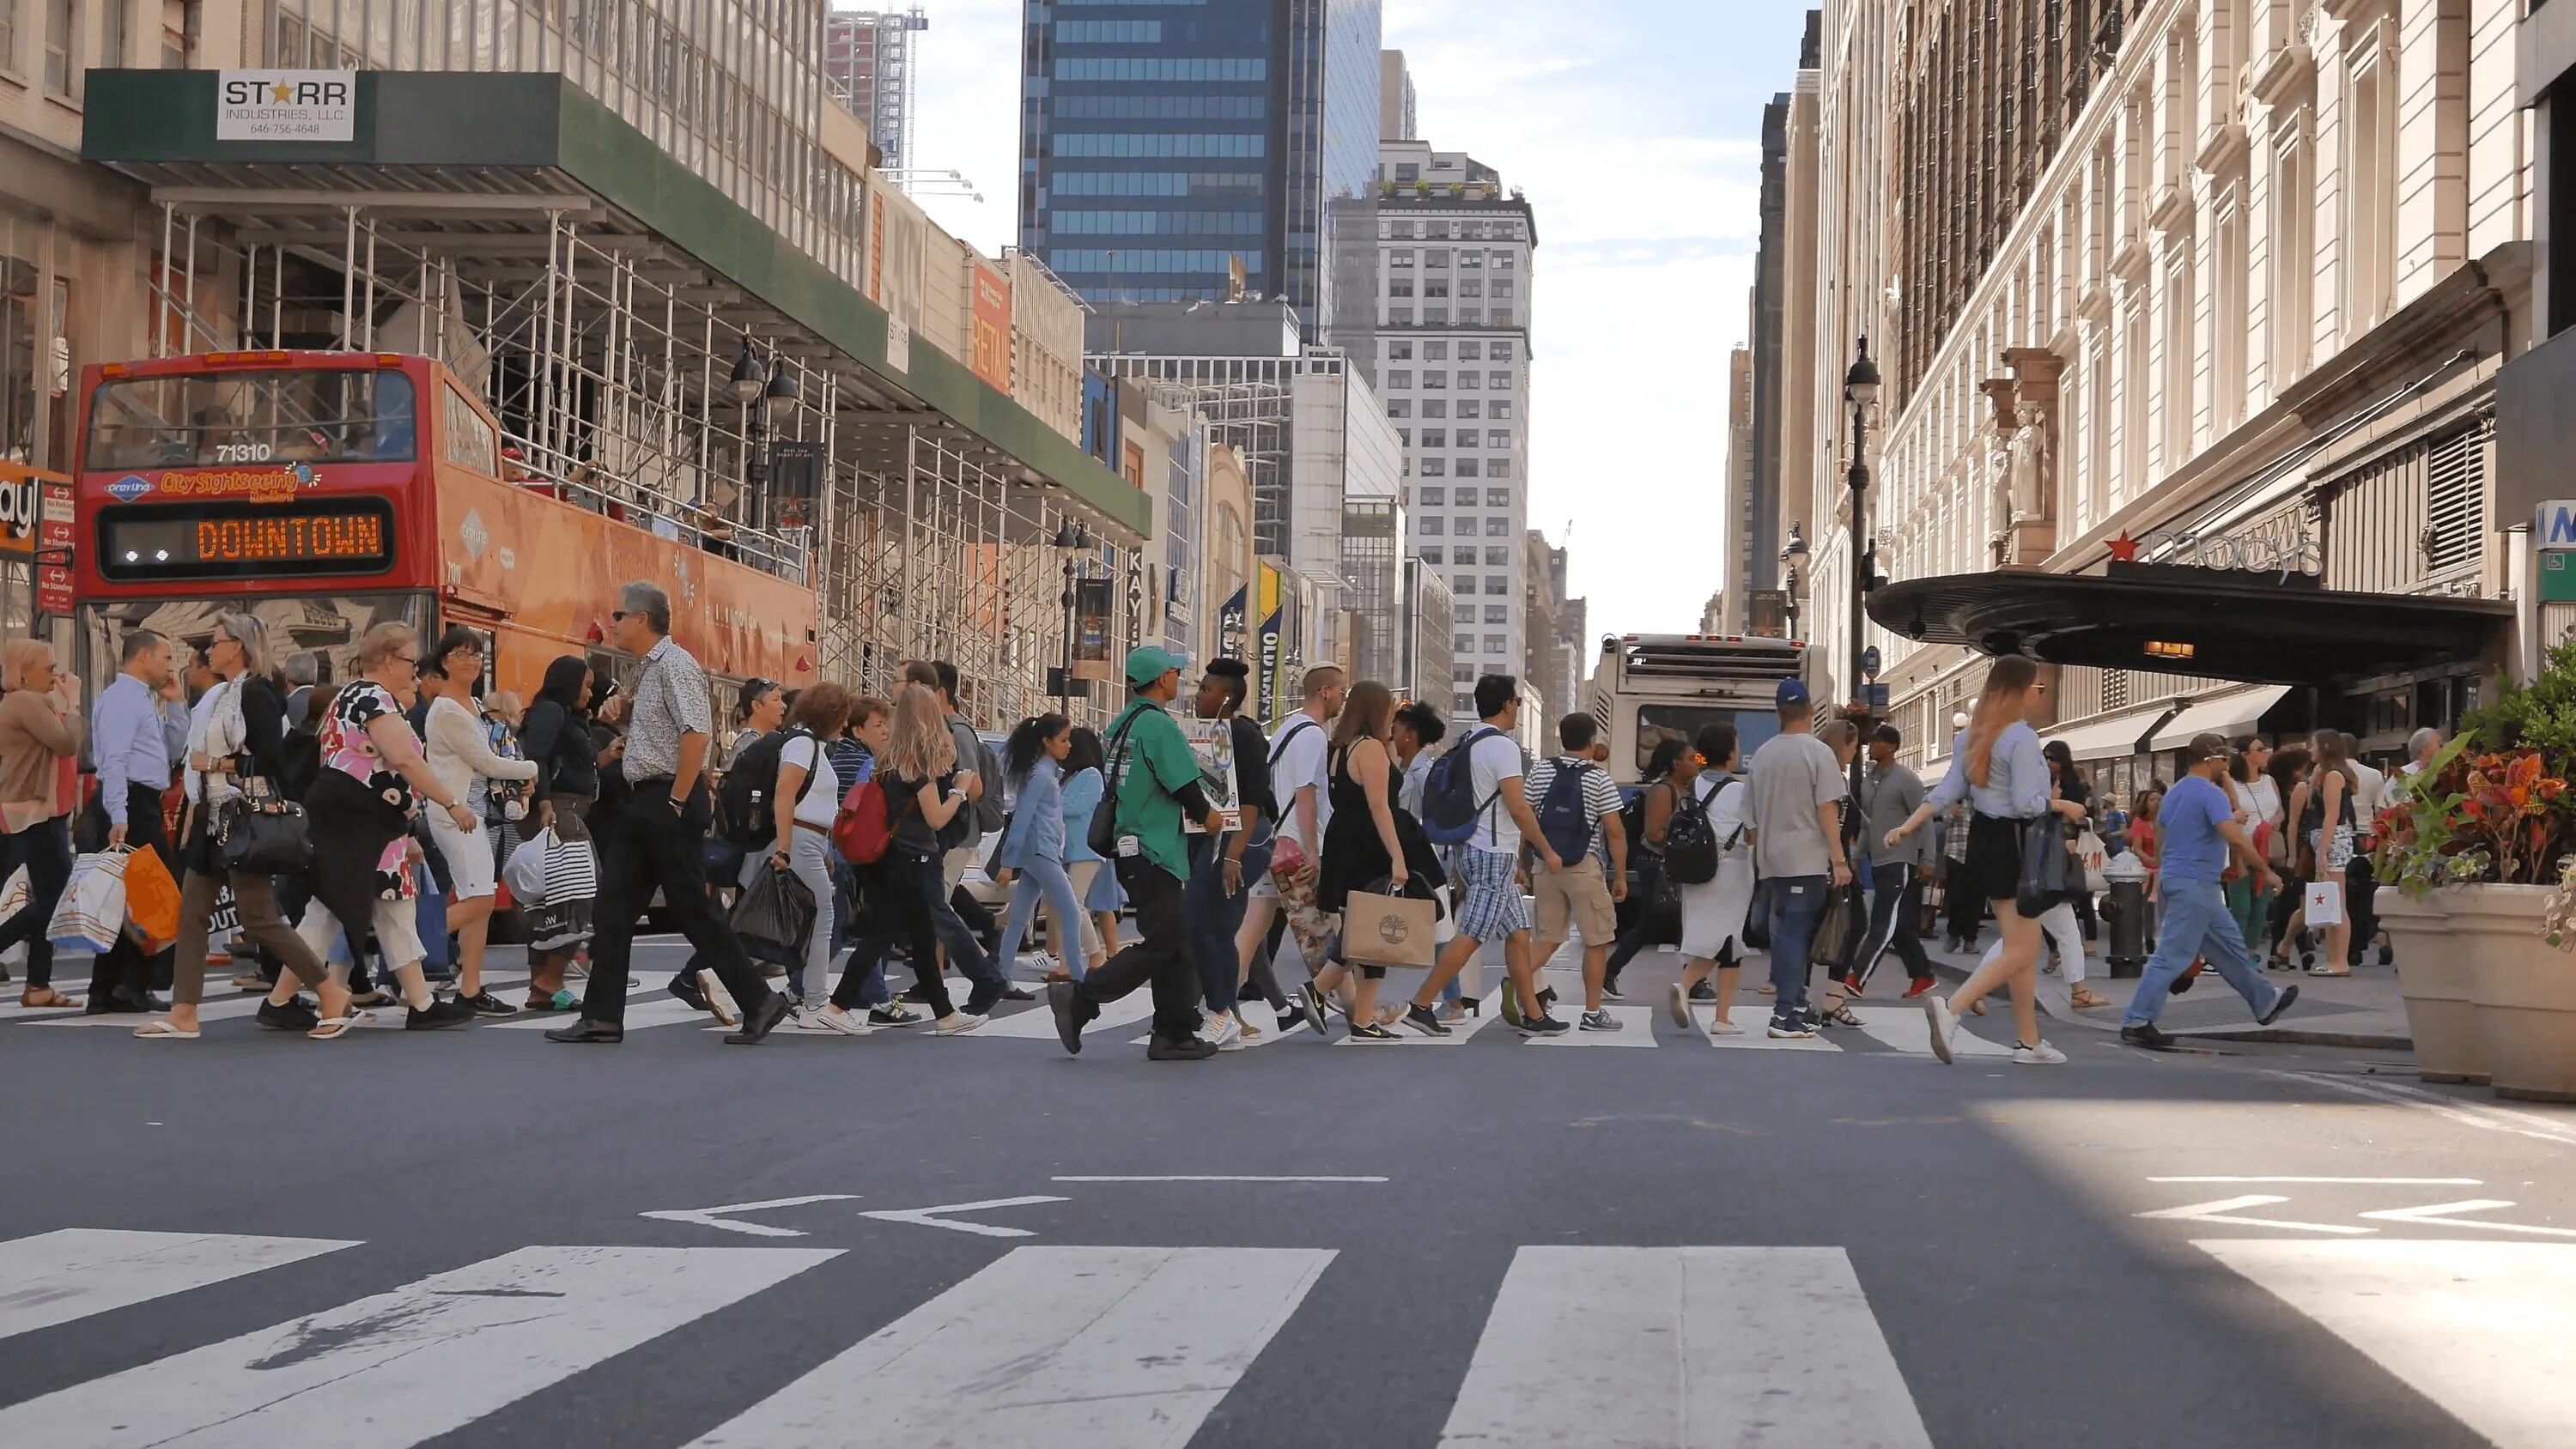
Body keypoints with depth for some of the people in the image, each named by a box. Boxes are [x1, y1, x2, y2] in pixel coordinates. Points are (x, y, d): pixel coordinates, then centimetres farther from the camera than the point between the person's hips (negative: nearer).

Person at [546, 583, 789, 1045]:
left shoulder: (674, 664, -14)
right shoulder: (648, 669, 15)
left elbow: (695, 734, -24)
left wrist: (676, 803, -22)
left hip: (669, 802, -10)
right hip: (640, 800, 10)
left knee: (691, 910, -4)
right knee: (614, 906, 5)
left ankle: (759, 1002, 5)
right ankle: (602, 1018, 6)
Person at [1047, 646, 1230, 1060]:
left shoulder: (1123, 724, 14)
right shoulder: (1159, 724, -14)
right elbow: (1186, 786, -16)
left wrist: (1189, 810, 18)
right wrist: (1208, 817, 3)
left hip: (1130, 848, 10)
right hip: (1154, 853, -10)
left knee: (1175, 943, 11)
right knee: (1159, 945, -8)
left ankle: (1175, 1034, 12)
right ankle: (1078, 999, -11)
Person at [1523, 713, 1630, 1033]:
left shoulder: (1540, 773, 4)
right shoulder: (1599, 779, -6)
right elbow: (1615, 833, -7)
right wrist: (1620, 877, 0)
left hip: (1545, 864, 4)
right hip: (1585, 866, -4)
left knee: (1548, 937, 12)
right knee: (1597, 941, 7)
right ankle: (1592, 1013, 9)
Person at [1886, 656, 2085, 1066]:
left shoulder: (1972, 735, 10)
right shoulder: (2022, 737, -16)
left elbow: (1948, 790, 3)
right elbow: (2026, 803, -20)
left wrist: (1910, 825, 1)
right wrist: (2062, 806, -4)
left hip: (1984, 838, 9)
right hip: (2012, 843, -9)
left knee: (2027, 949, 16)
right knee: (2019, 953, -8)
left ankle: (2030, 1042, 20)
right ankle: (1951, 1008, -25)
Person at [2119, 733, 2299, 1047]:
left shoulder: (2175, 793, 13)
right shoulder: (2211, 794, -15)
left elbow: (2164, 831, 25)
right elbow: (2235, 837, -25)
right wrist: (2266, 871, -16)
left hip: (2174, 878, 10)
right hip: (2196, 885, -10)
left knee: (2230, 947, 19)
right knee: (2173, 955, -8)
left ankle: (2265, 1002, 29)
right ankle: (2136, 1022, -9)